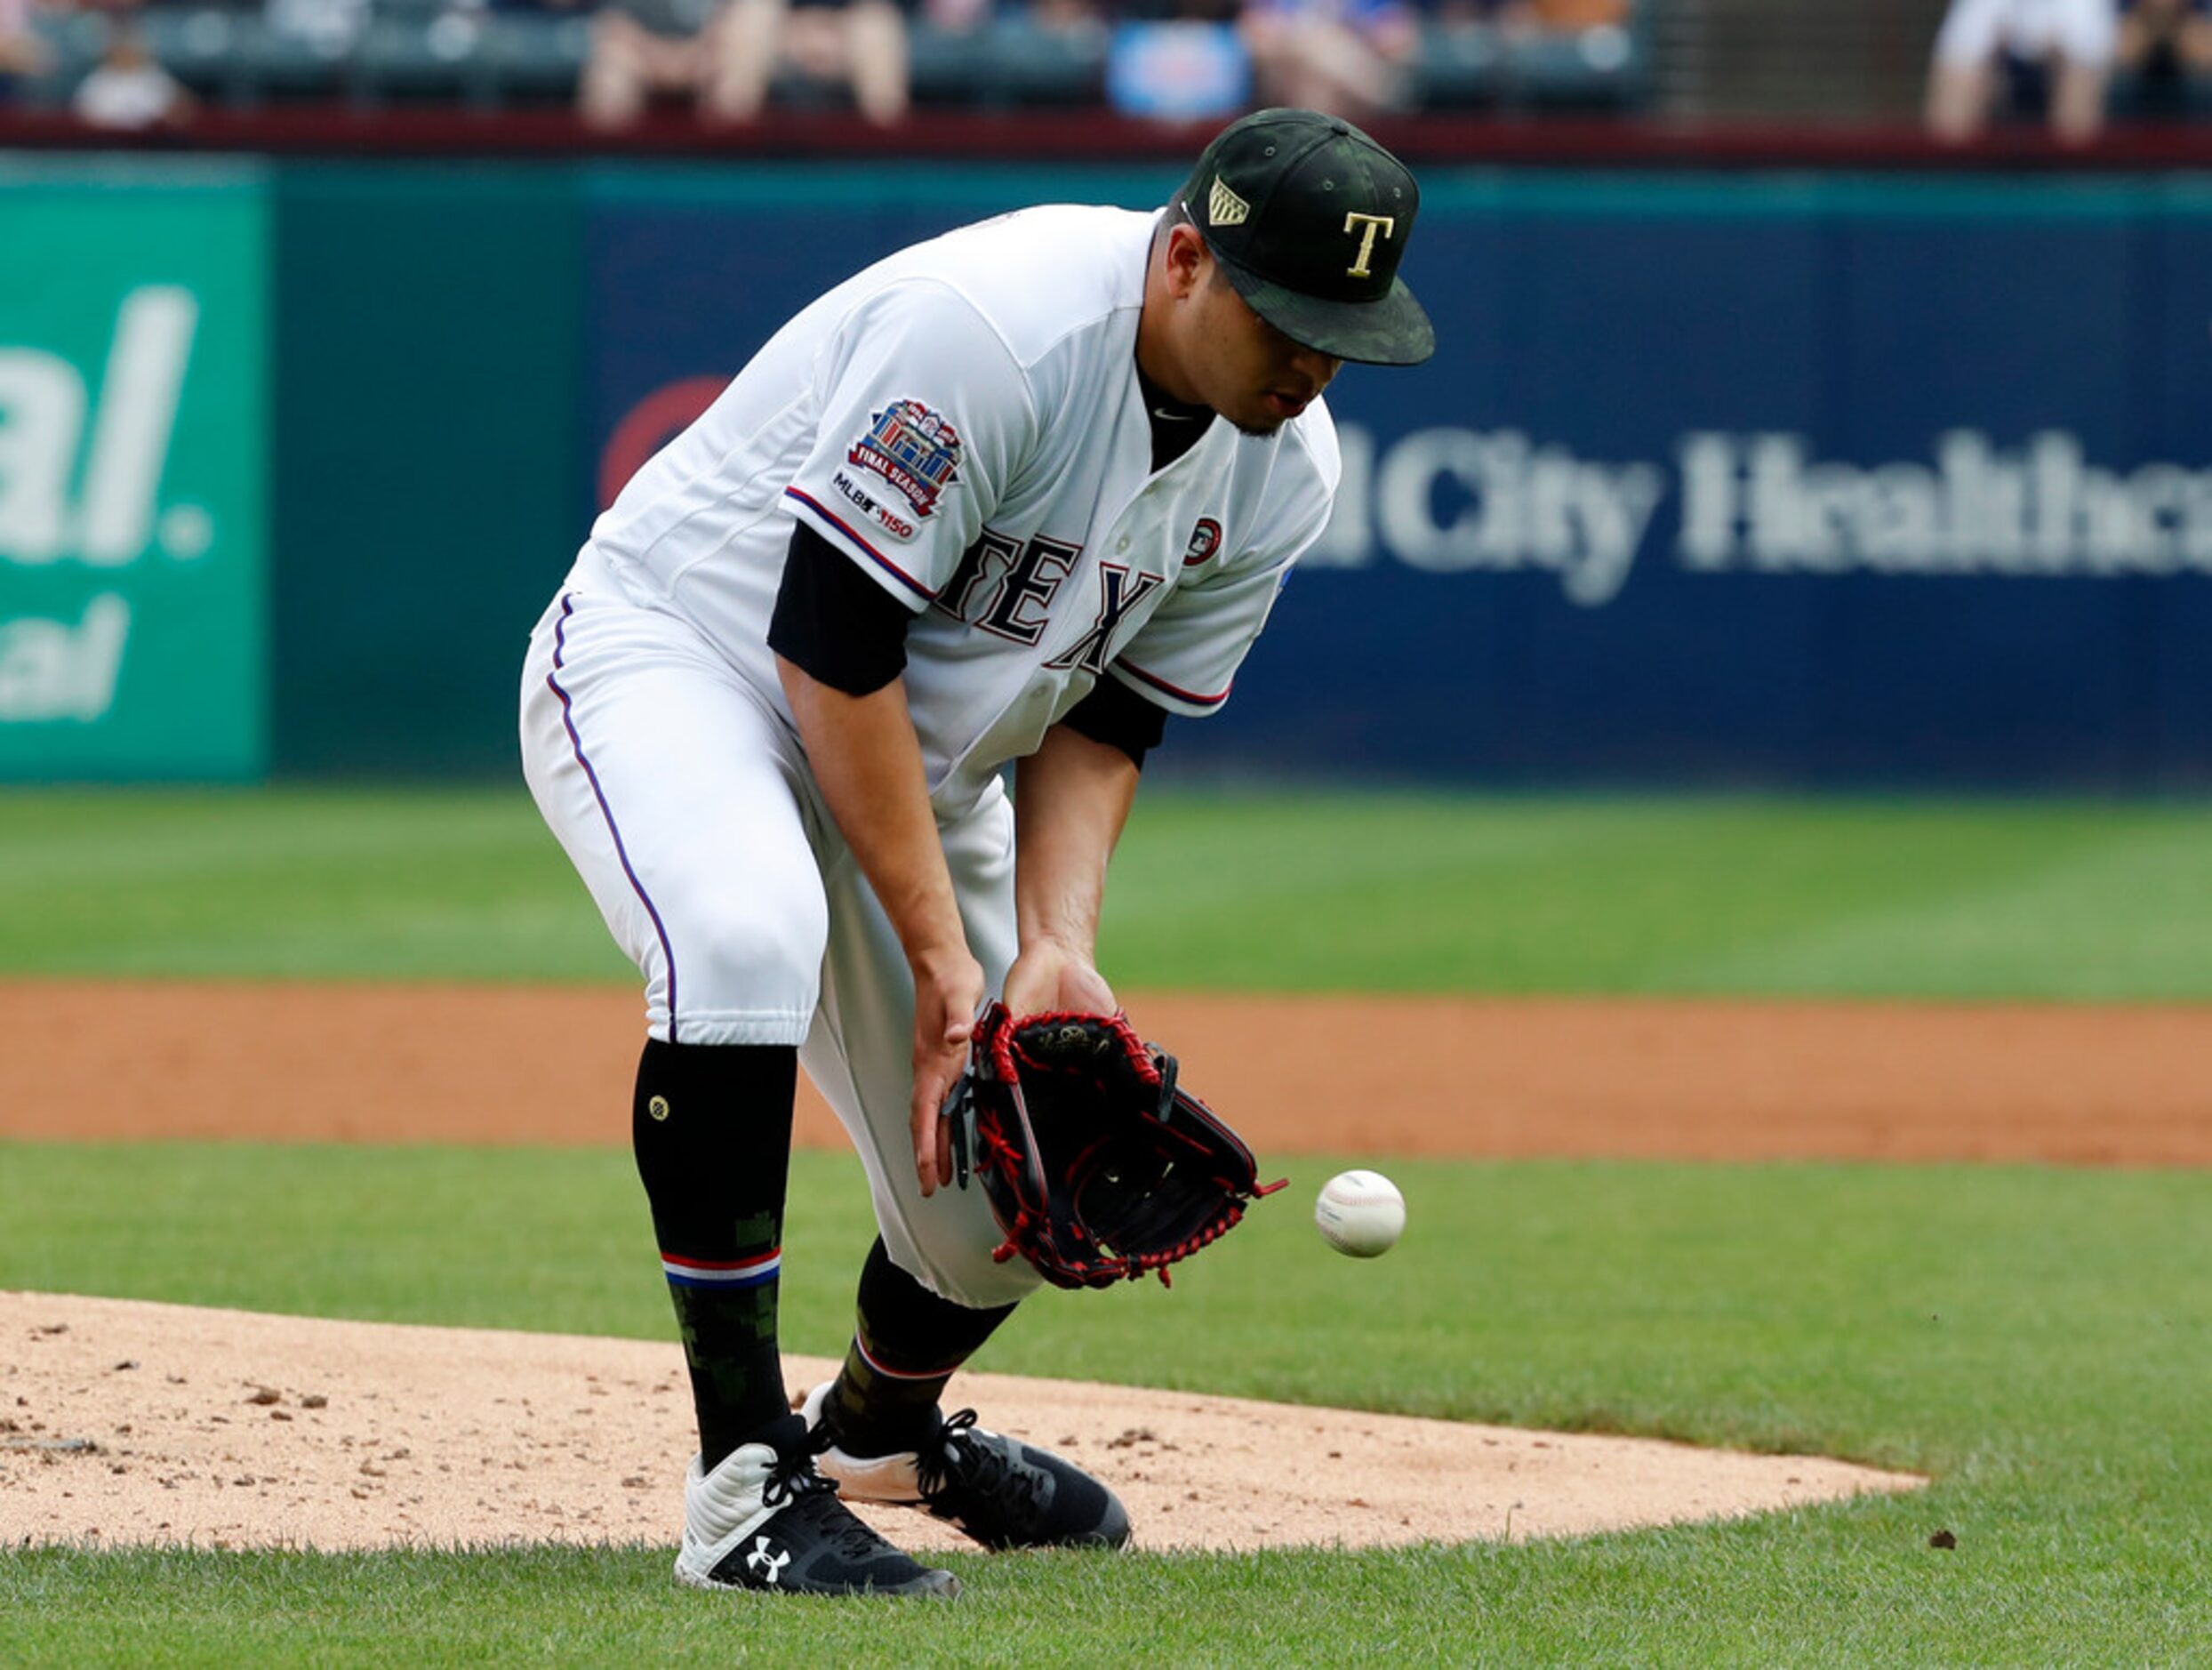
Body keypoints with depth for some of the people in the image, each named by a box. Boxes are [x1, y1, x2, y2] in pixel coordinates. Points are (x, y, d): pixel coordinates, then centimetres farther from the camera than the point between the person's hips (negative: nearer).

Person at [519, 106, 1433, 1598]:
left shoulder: (1282, 469, -7)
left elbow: (1107, 720, 0)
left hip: (917, 755, 8)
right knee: (744, 939, -39)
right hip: (676, 654, -7)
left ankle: (884, 1421, 44)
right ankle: (749, 1481, -34)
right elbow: (827, 639, -29)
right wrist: (938, 950, -27)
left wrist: (1059, 947, -17)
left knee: (1010, 1193, 6)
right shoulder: (996, 330, -32)